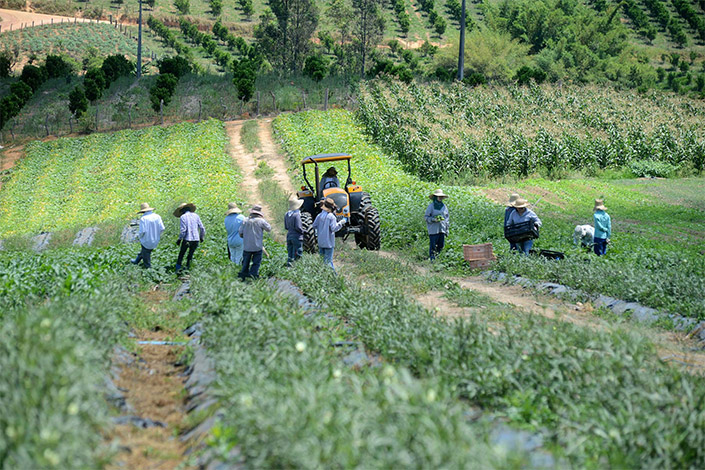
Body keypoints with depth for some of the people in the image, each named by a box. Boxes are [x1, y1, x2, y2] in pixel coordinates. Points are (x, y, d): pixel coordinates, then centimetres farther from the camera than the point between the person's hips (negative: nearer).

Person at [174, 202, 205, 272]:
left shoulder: (182, 217, -5)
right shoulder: (195, 215, 7)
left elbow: (183, 230, -14)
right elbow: (202, 228, 5)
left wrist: (179, 239, -2)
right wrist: (201, 237, 20)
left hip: (187, 239, -3)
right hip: (196, 239, 3)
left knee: (181, 254, 13)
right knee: (190, 255, 17)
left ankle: (178, 268, 12)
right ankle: (187, 268, 18)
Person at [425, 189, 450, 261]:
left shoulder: (444, 206, 12)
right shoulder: (431, 206, -4)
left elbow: (447, 217, 18)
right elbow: (426, 217, -3)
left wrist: (447, 228, 14)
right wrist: (434, 219, -19)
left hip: (442, 229, 5)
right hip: (433, 230, -5)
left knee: (441, 245, 4)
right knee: (433, 245, -6)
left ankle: (436, 256, 16)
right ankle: (432, 259, 0)